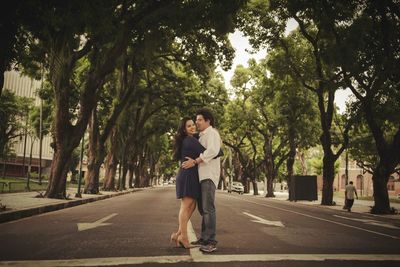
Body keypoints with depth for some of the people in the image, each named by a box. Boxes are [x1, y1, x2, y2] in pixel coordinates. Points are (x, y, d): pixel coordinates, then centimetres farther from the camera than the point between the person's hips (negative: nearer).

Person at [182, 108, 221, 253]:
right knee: (202, 207, 12)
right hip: (201, 175, 10)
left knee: (208, 208, -12)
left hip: (209, 174, -10)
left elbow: (213, 151, -22)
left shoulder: (212, 133, -5)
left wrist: (194, 162, -23)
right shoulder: (202, 136, 23)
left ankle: (211, 242, -10)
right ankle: (204, 238, 20)